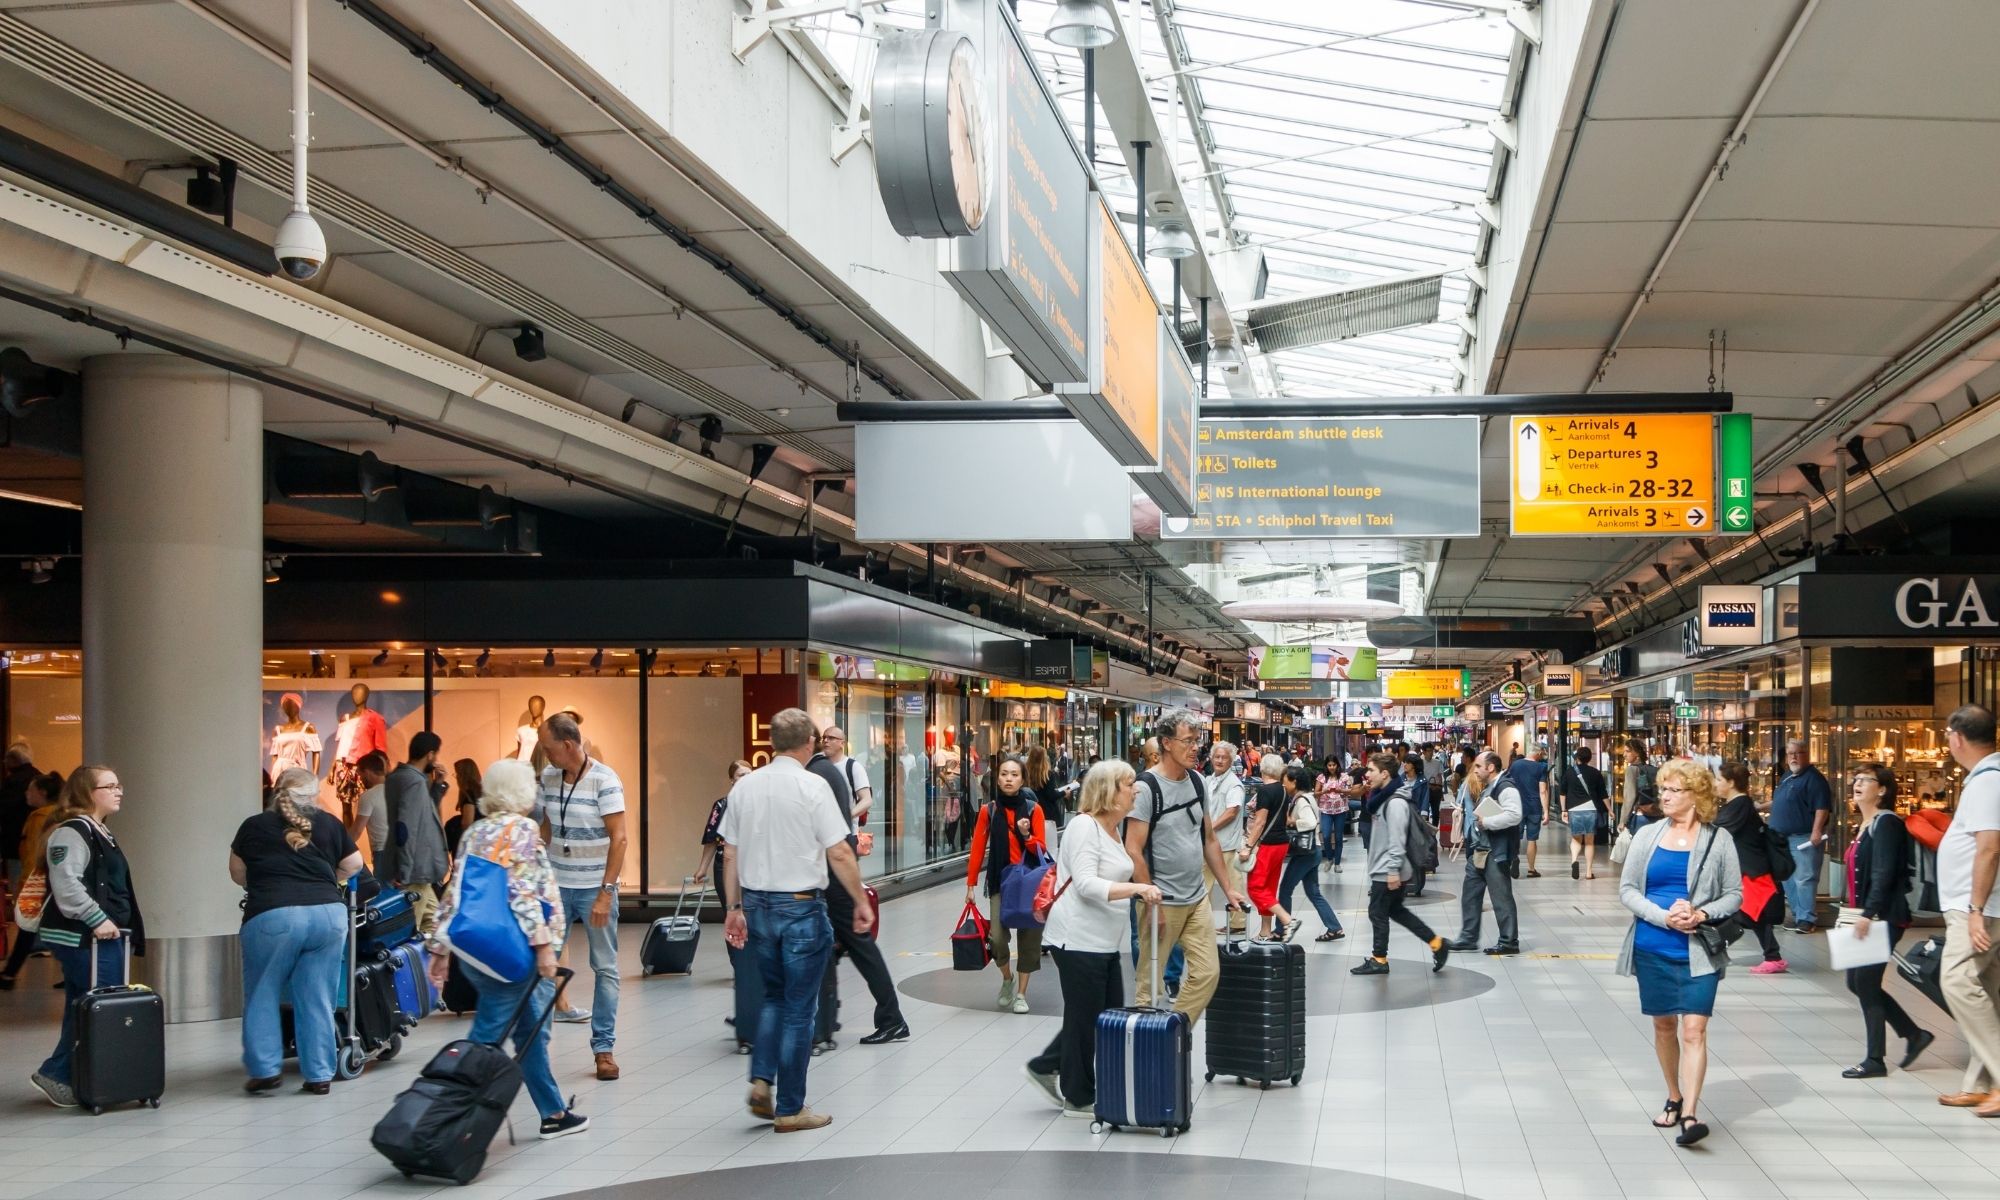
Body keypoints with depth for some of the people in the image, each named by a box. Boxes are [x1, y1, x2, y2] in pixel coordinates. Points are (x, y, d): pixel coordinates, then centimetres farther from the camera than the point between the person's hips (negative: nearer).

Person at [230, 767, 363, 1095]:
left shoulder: (254, 826, 12)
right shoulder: (329, 824, 13)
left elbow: (237, 874, 23)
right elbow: (354, 864, 22)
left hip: (273, 917, -2)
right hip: (328, 914, 2)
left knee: (262, 995, 13)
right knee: (317, 999, 8)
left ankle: (266, 1069, 11)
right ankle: (319, 1075, 10)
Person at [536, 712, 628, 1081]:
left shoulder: (604, 780, -12)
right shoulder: (548, 777, 3)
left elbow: (618, 838, -13)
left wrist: (606, 893, -17)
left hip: (595, 888, -4)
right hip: (556, 885, 4)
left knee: (605, 968, 4)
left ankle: (604, 1048, 12)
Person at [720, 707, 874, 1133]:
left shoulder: (744, 786, 4)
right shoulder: (813, 786, -12)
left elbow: (730, 854, 7)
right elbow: (839, 853, -13)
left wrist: (736, 907, 16)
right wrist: (862, 902, -2)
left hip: (757, 905, 5)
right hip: (802, 907, -5)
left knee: (774, 995, 23)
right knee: (799, 1008, 5)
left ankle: (761, 1080, 9)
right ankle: (790, 1109, 11)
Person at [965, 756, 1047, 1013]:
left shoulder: (1033, 809, -3)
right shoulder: (988, 810, -1)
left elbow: (1041, 850, -2)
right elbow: (978, 848, 1)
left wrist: (1026, 835, -22)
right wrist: (971, 884, -2)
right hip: (998, 880, 0)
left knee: (1028, 936, 2)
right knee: (997, 937, -11)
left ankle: (1021, 993, 17)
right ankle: (1007, 978, 20)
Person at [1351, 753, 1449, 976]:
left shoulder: (1395, 802, -20)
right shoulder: (1383, 797, 11)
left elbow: (1397, 839, -24)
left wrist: (1393, 870, -25)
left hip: (1388, 871, -10)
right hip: (1382, 869, 10)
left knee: (1378, 913, 1)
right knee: (1396, 910, 16)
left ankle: (1379, 960, 13)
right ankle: (1437, 944, 19)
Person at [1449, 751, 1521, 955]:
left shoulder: (1506, 787, -16)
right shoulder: (1485, 787, 16)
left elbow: (1514, 815, -30)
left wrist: (1486, 822, -24)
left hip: (1496, 853, -10)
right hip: (1478, 850, 10)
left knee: (1501, 897, -3)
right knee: (1470, 894, 14)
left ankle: (1509, 942, 4)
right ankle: (1468, 938, 21)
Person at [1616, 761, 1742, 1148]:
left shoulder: (1718, 840, -1)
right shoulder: (1647, 836, 3)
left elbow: (1734, 894, 3)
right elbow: (1627, 888, 2)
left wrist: (1701, 914, -16)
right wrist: (1663, 916, -14)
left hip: (1698, 950, -3)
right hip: (1653, 947, 3)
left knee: (1694, 1029, -12)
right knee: (1664, 1025, 14)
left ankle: (1689, 1114, -15)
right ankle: (1674, 1098, 31)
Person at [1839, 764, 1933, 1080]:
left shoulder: (1887, 823, -12)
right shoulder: (1865, 825, 16)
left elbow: (1884, 873, -21)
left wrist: (1868, 914, -26)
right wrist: (1858, 913, 16)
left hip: (1885, 918, -9)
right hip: (1867, 917, 9)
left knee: (1865, 983, -5)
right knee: (1858, 983, 11)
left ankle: (1875, 1060, 5)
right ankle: (1914, 1034, 23)